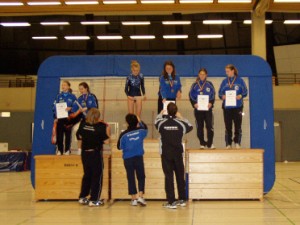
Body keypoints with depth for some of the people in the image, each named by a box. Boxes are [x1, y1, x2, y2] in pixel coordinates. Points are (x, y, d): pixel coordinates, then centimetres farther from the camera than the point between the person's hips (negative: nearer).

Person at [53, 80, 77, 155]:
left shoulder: (72, 96, 3)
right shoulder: (59, 96, 10)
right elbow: (54, 107, 7)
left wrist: (70, 108, -20)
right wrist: (55, 117, -3)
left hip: (68, 118, -2)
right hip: (60, 118, 2)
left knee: (68, 134, 2)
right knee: (59, 134, 0)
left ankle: (67, 150, 8)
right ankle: (59, 150, 7)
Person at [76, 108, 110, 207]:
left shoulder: (83, 123, -3)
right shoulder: (101, 126, -15)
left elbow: (79, 136, 8)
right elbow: (106, 141, -15)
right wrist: (108, 130, -3)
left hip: (85, 153, 5)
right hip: (96, 153, -5)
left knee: (87, 175, 19)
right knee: (97, 176, 5)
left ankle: (82, 197, 23)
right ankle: (94, 200, 3)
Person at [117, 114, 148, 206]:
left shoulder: (124, 134, -10)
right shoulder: (140, 131, -3)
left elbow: (119, 147, 0)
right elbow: (145, 129, 22)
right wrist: (140, 121, 32)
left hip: (128, 159, -1)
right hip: (138, 157, 1)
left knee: (131, 178, 6)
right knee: (141, 177, 10)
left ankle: (134, 198, 8)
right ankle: (140, 196, -3)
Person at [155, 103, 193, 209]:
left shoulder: (162, 123, -8)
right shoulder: (180, 123, -5)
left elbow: (156, 120, 18)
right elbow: (190, 126, 17)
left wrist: (160, 114, 37)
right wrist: (181, 118, 29)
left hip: (166, 154, -1)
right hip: (178, 153, 1)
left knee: (168, 177, 0)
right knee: (180, 176, 12)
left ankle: (171, 202, -3)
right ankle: (182, 199, 21)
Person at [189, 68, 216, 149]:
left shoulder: (209, 84, 6)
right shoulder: (195, 85, 6)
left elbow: (213, 95, 6)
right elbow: (191, 96, 5)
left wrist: (211, 103, -12)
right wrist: (194, 104, -12)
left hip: (208, 108, -1)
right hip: (198, 109, 1)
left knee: (210, 126, -7)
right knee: (199, 127, 4)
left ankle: (210, 143, 0)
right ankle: (202, 143, 12)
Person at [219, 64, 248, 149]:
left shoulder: (240, 80, 3)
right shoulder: (224, 81, 11)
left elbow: (245, 92, 1)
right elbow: (220, 93, 11)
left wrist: (240, 96, -18)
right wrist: (222, 96, -11)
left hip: (237, 106, -2)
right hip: (227, 107, 2)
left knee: (238, 125, -2)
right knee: (228, 126, 3)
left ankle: (237, 143, 5)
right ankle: (228, 144, 8)